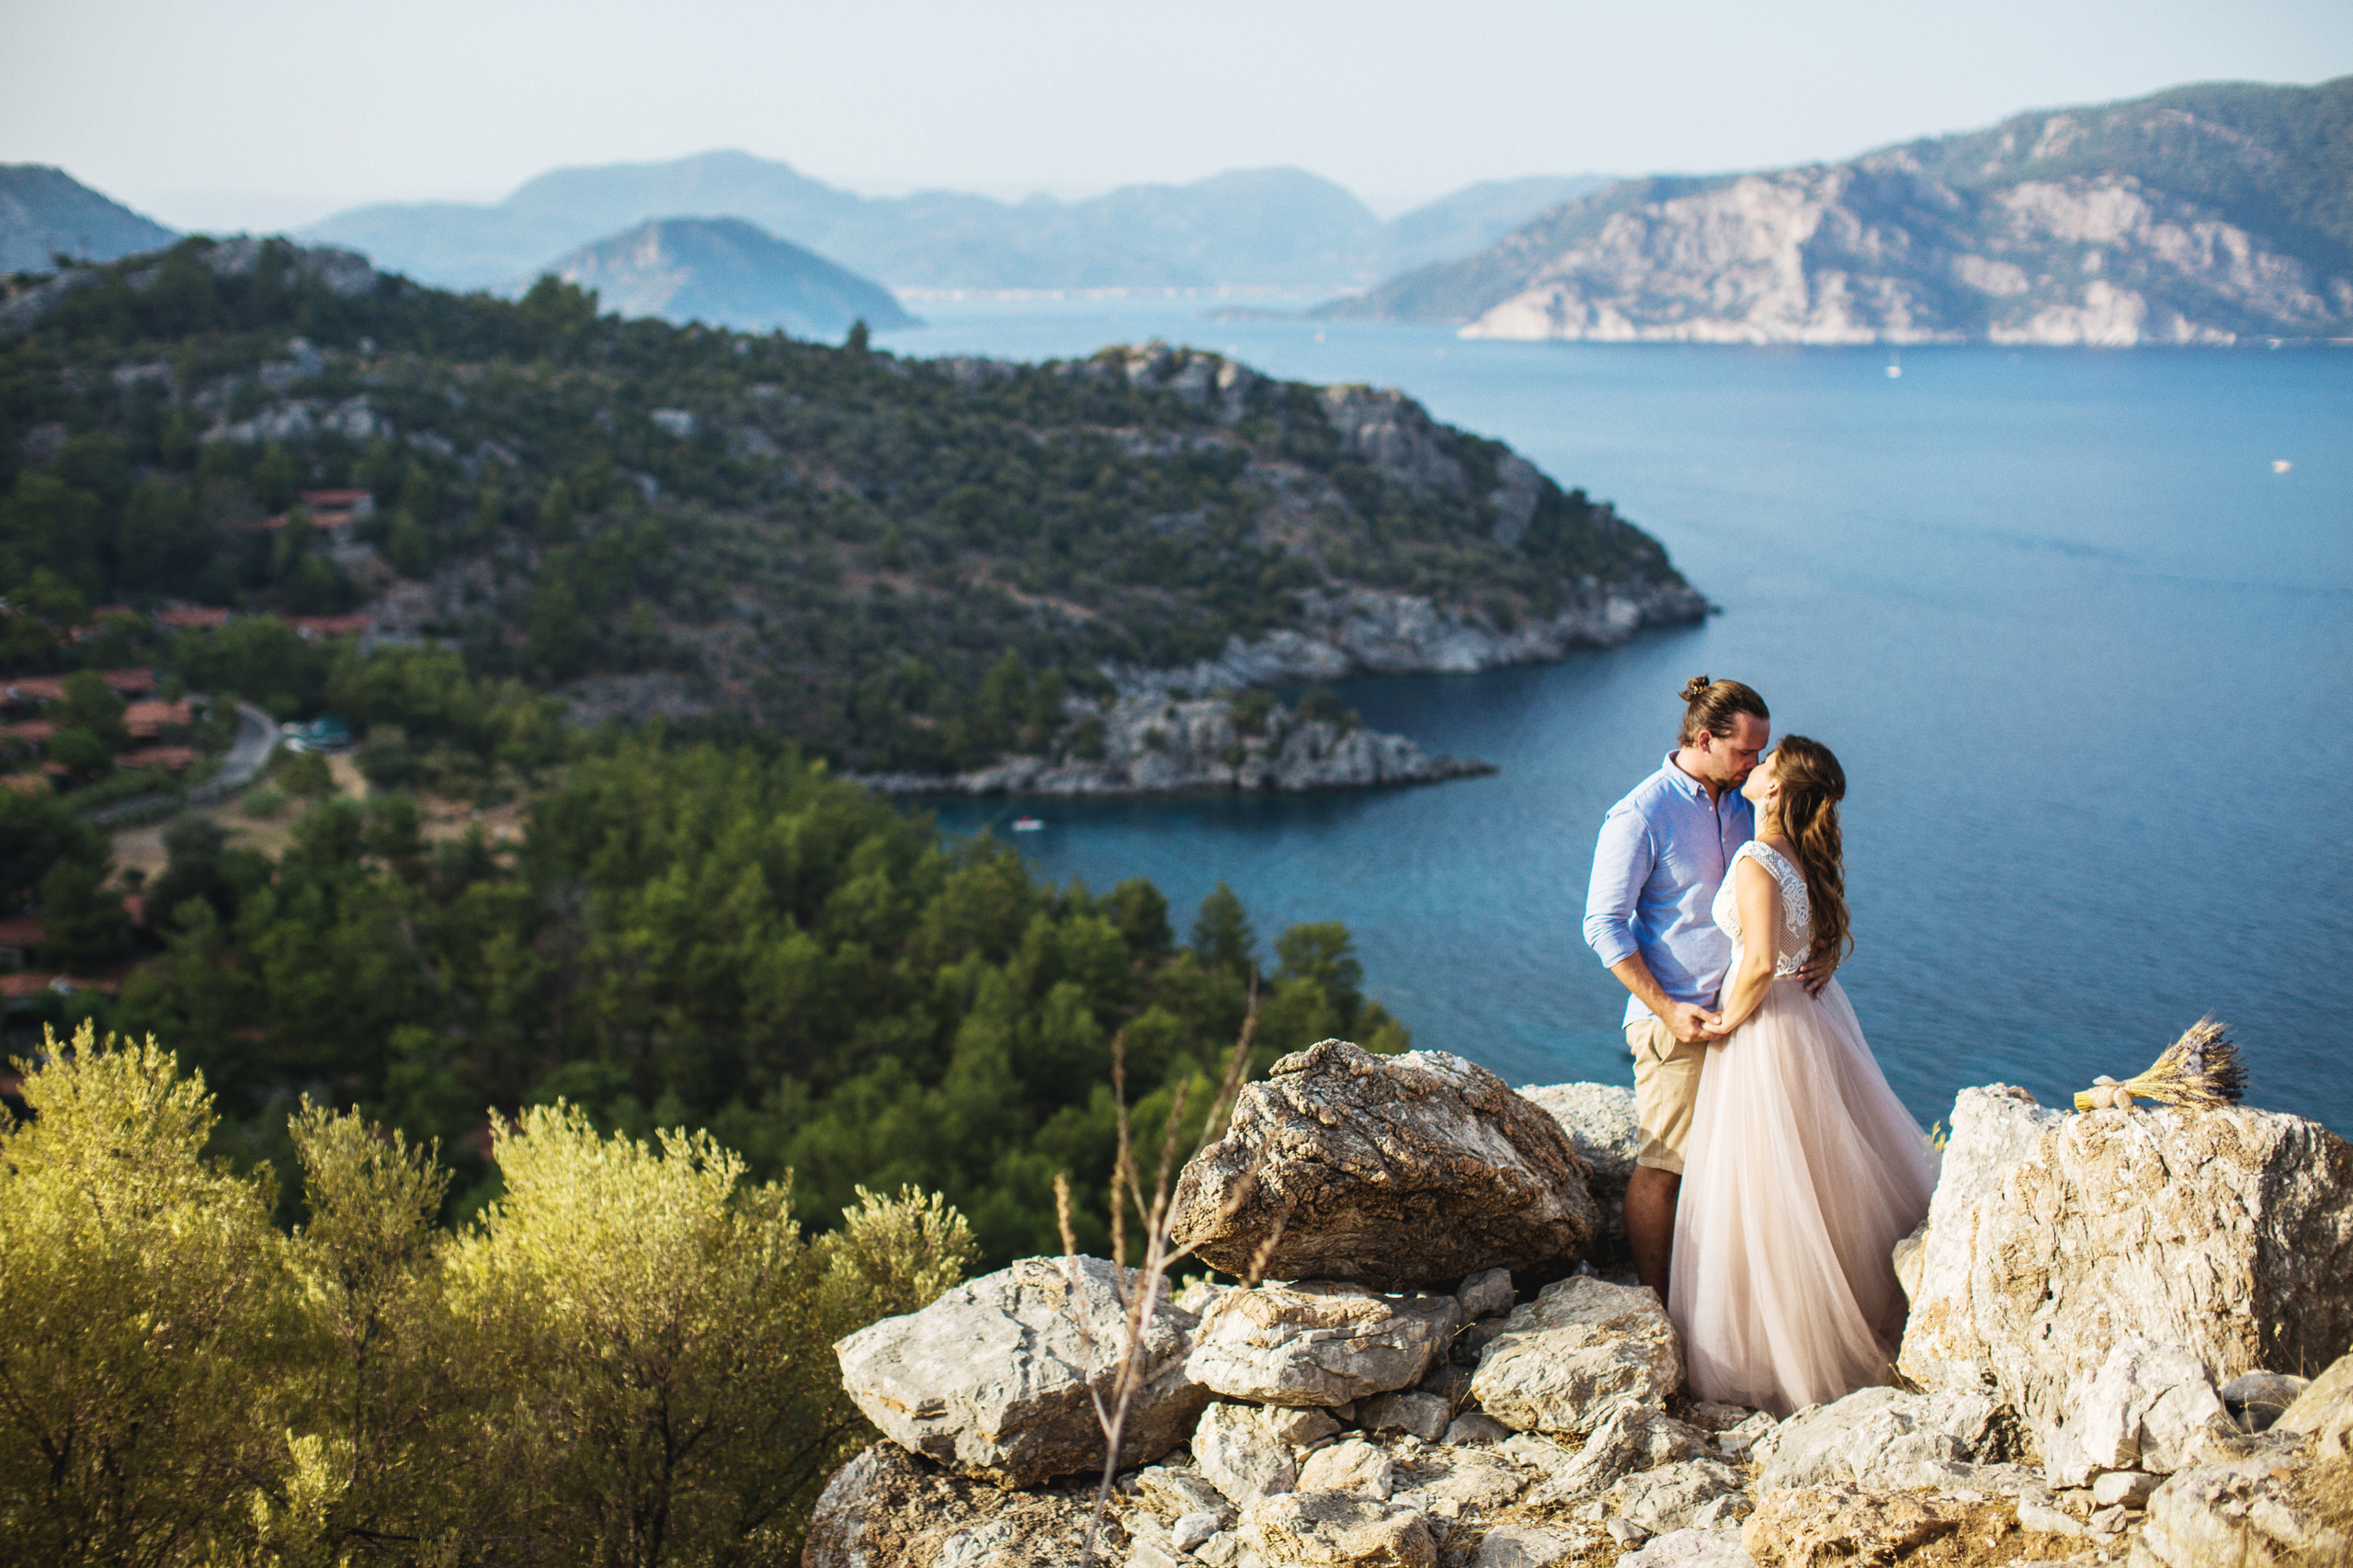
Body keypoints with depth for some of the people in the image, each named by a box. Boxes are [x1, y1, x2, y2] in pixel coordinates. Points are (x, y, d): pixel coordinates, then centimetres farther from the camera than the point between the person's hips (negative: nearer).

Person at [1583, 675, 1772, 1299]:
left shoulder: (1743, 806, 8)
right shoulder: (1640, 815, -13)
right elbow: (1604, 926, -11)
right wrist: (1667, 1010, -16)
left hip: (1740, 1012, 6)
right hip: (1677, 1021, -6)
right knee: (1662, 1167, 0)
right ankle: (1654, 1306, 11)